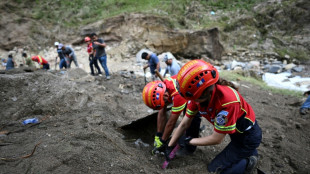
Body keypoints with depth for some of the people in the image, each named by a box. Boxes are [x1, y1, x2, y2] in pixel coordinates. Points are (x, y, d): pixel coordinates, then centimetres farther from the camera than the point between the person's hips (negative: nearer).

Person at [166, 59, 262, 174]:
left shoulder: (228, 101, -40)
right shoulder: (198, 95, -19)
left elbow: (216, 139, -28)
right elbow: (184, 124, -7)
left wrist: (190, 141, -14)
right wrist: (170, 146, -1)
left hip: (248, 135, -7)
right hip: (235, 131, 7)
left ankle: (248, 163, 12)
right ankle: (250, 151, 26)